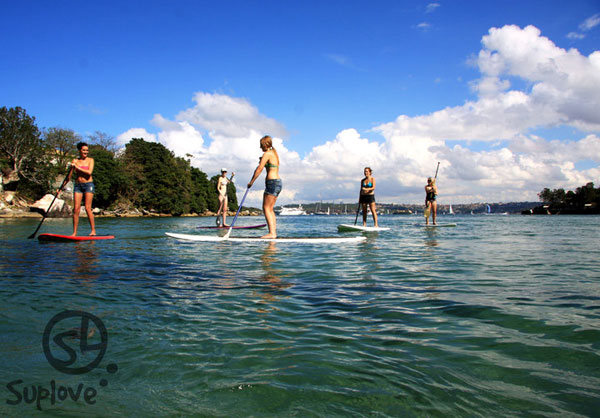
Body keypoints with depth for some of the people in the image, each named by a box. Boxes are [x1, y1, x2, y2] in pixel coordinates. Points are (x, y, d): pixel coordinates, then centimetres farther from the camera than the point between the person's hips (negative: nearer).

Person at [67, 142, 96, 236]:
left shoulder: (90, 160, 5)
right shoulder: (75, 161, 9)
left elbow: (89, 172, -12)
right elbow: (69, 177, 10)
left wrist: (78, 167, -11)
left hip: (88, 184, -2)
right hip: (78, 185, 3)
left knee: (88, 208, -9)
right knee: (76, 209, -2)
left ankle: (93, 230, -3)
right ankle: (74, 232, 1)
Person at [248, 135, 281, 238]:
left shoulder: (267, 154, -8)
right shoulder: (275, 153, 19)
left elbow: (259, 169, -12)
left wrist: (251, 182, -6)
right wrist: (262, 161, 18)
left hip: (272, 182, -9)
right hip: (278, 181, 9)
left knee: (266, 208, -9)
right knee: (270, 209, 10)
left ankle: (271, 233, -15)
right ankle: (274, 232, 9)